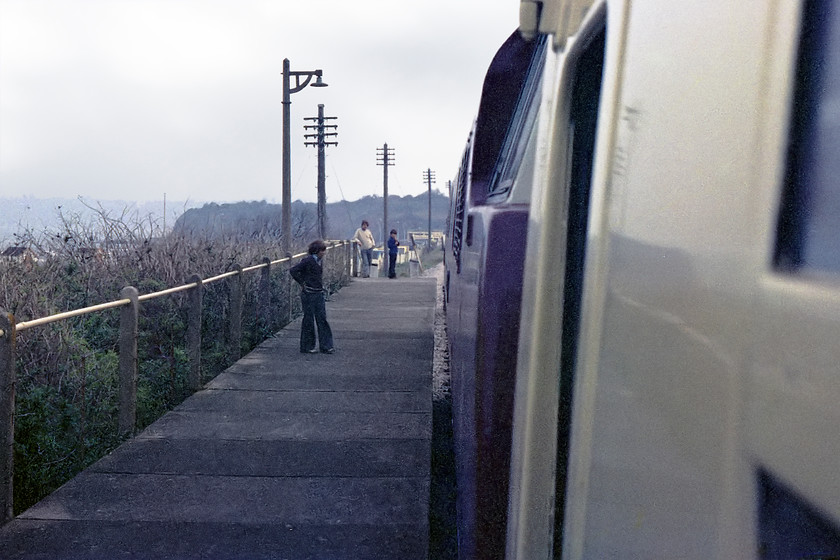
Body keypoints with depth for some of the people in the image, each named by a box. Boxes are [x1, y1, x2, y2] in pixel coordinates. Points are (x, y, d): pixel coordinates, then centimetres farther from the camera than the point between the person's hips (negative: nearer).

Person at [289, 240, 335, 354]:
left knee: (322, 319, 4)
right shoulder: (307, 260, -14)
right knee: (309, 320, 1)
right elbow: (293, 271, -15)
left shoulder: (320, 260, 9)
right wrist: (302, 283, -11)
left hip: (319, 294, 7)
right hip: (308, 294, -7)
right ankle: (307, 346, 13)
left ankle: (326, 346, 7)